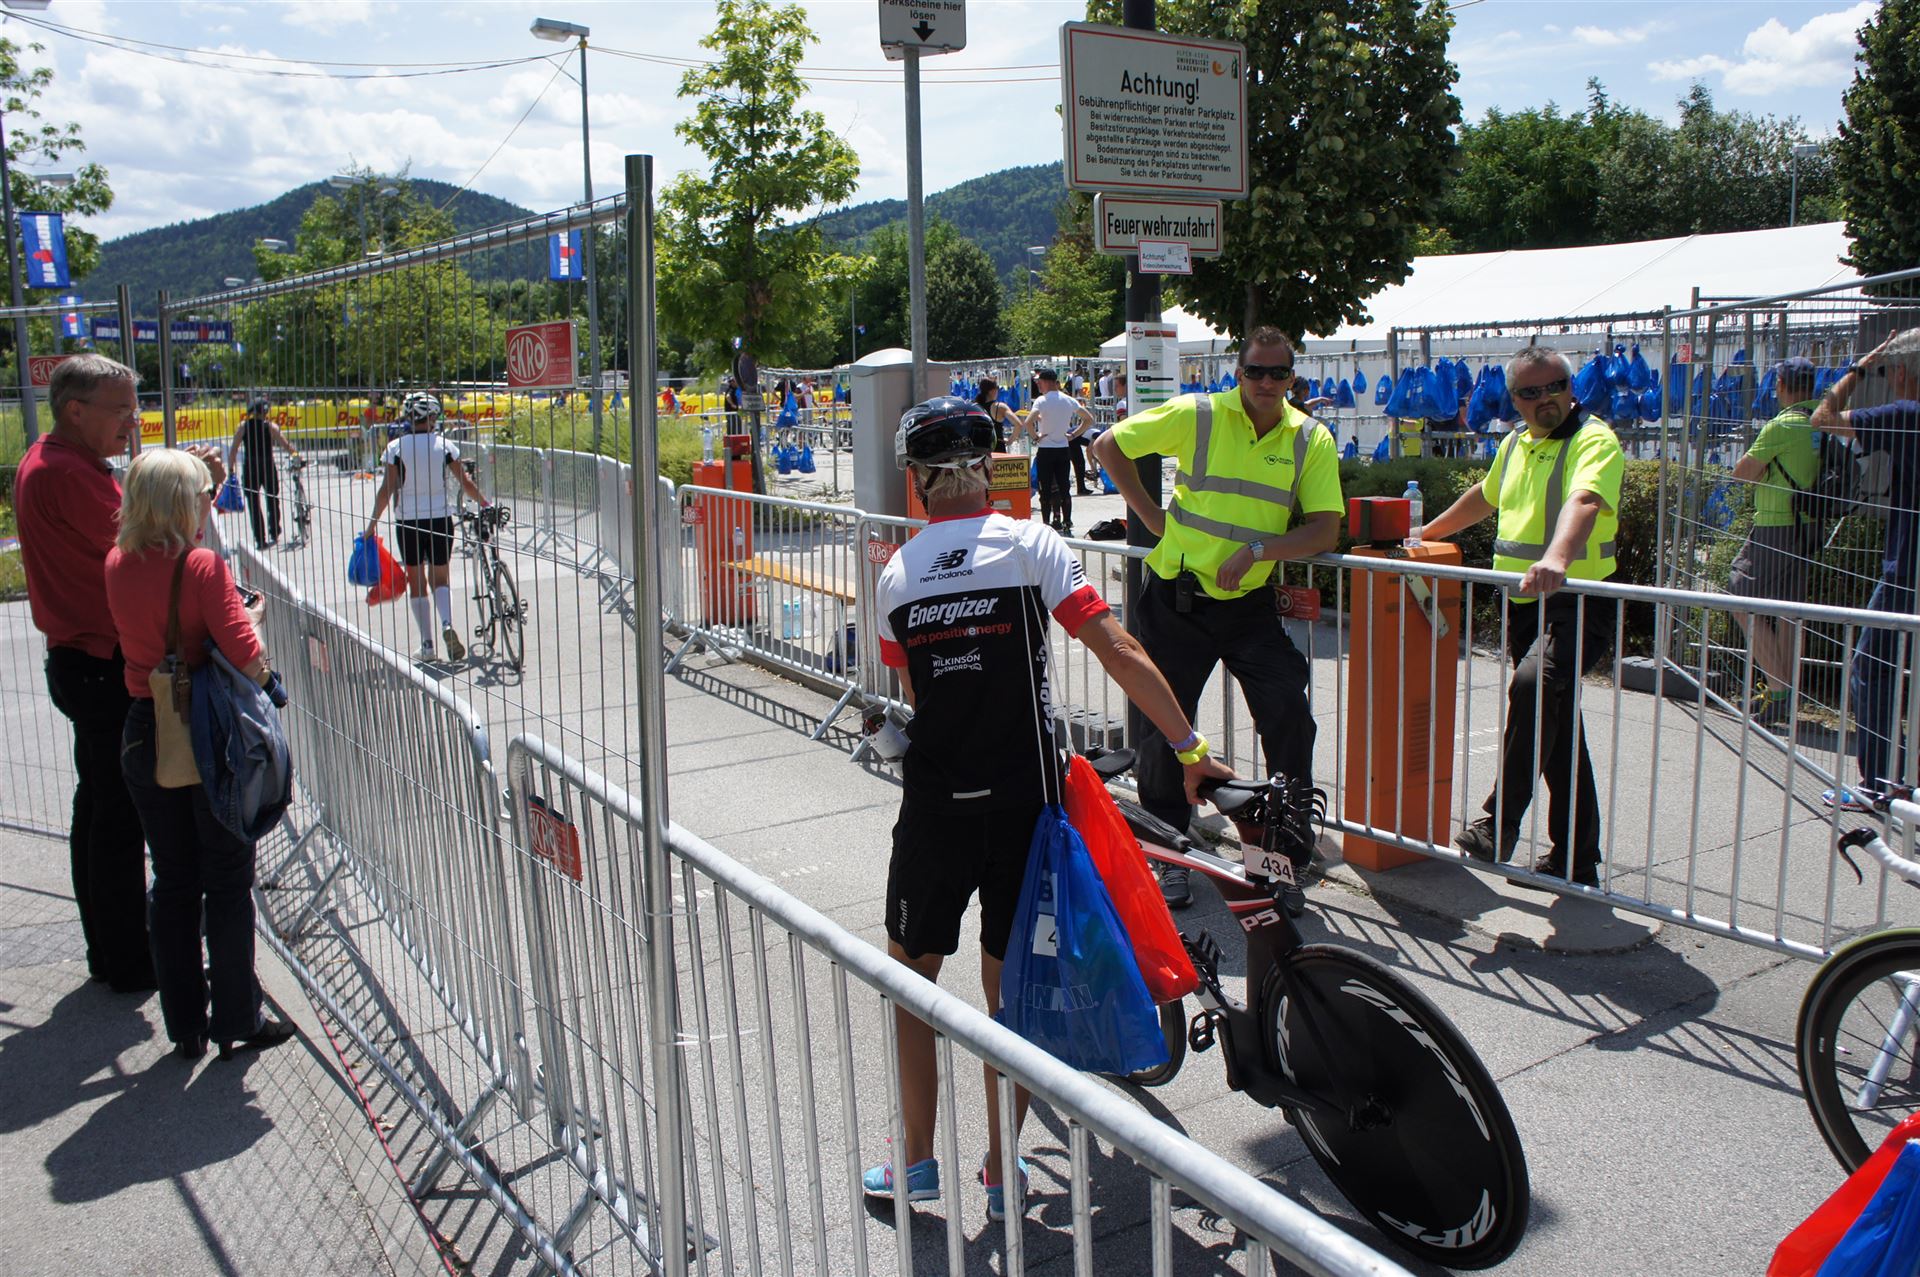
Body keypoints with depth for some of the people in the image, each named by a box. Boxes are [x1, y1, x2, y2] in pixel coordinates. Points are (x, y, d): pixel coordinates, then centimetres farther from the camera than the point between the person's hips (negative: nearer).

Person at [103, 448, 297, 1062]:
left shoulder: (118, 564, 0)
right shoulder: (202, 566, -18)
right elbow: (248, 661, -23)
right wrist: (251, 615, -2)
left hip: (144, 737, 6)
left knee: (172, 883, 15)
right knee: (228, 884, 7)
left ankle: (184, 1023, 24)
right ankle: (236, 1021, 17)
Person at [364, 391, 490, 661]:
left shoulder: (396, 447, -6)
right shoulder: (444, 444, -3)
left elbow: (387, 489, -7)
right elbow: (465, 481, 1)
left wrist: (374, 521, 2)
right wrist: (484, 504, 14)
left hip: (407, 521, -1)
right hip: (440, 518, 1)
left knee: (416, 583, 10)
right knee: (439, 579, 12)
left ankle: (427, 644, 8)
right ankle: (447, 624, -16)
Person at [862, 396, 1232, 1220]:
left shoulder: (896, 575, 3)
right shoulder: (1029, 546, -6)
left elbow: (915, 696, 10)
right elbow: (1118, 652, -13)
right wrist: (1191, 748, -9)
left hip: (933, 807, 1)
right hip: (1021, 803, -1)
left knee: (910, 974, 18)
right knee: (1009, 988, 11)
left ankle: (918, 1162, 26)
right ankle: (1003, 1175, 23)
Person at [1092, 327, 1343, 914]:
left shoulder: (1312, 440, -2)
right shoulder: (1195, 415, -7)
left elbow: (1325, 529, -8)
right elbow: (1107, 445, 2)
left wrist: (1257, 548, -21)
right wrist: (1150, 513, -1)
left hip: (1250, 602, 1)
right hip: (1177, 598, -1)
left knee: (1289, 720, -10)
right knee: (1165, 726, 5)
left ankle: (1288, 860, 7)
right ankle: (1169, 855, 25)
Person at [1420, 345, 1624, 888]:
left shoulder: (1594, 441, -11)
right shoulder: (1516, 442, 15)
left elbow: (1584, 502, -31)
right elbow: (1485, 496, 34)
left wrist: (1556, 559, -49)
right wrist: (1426, 533, 36)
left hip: (1577, 603, -8)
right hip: (1522, 603, 8)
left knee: (1534, 685, -33)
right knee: (1558, 726, 14)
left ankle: (1500, 823, -26)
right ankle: (1577, 860, 24)